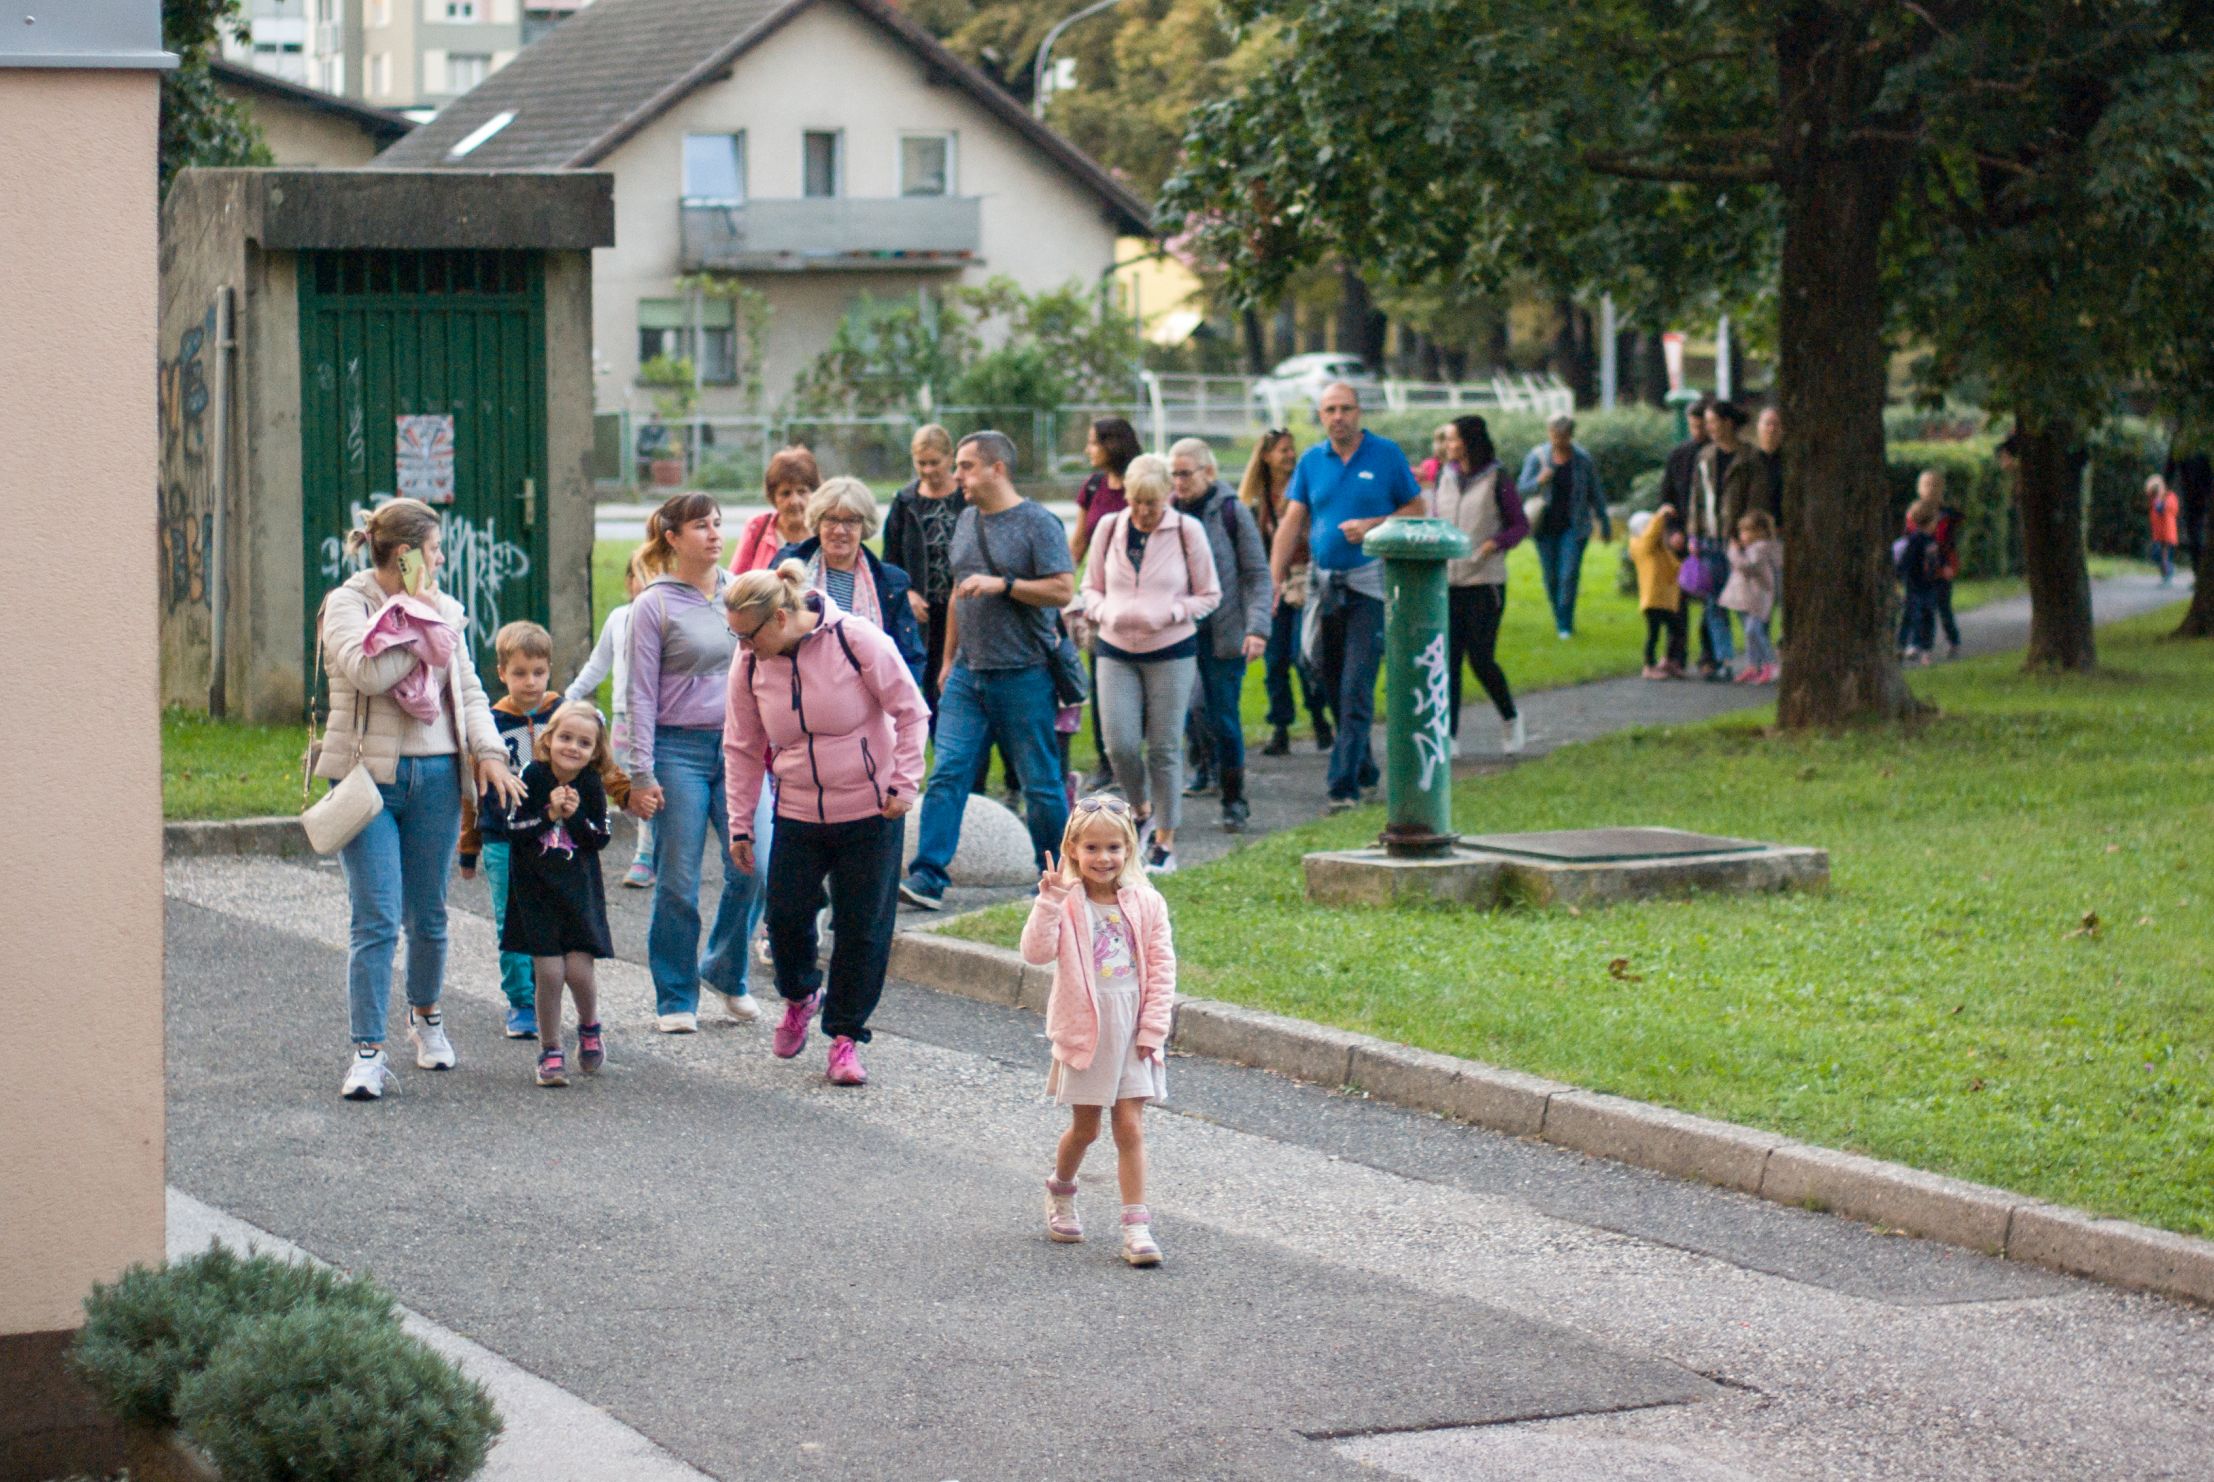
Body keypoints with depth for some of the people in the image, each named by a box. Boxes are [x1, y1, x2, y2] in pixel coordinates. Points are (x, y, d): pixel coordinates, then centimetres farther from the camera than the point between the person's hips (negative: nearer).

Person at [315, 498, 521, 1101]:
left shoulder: (443, 610, 13)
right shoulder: (347, 604, -4)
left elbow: (469, 690, 17)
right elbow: (366, 671, -21)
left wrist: (488, 752, 3)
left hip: (435, 777, 5)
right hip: (369, 777, -5)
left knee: (428, 914, 13)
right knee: (376, 919, -10)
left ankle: (426, 1014, 37)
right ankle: (368, 1052, -8)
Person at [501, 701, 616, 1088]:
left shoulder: (592, 786, -2)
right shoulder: (532, 777, -8)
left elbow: (602, 839, -2)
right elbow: (514, 831, -9)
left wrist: (575, 817, -17)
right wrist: (549, 815, -21)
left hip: (580, 889, 1)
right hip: (536, 888, -1)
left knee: (579, 969, -9)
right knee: (549, 972, -7)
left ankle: (589, 1027, 22)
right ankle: (550, 1052, 6)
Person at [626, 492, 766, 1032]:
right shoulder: (654, 606, -3)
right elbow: (642, 694, -4)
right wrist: (640, 773, -8)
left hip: (739, 743, 4)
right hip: (678, 748, -4)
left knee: (755, 866, -6)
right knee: (678, 882, -1)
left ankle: (726, 972, 16)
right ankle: (675, 999, 11)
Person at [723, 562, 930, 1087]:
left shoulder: (856, 640, -16)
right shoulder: (750, 666, -4)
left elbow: (911, 712, -7)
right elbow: (742, 749, 7)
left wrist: (903, 785, -10)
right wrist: (741, 826, 6)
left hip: (870, 813, -3)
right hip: (797, 814, 3)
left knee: (863, 926, 0)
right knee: (785, 916, -2)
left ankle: (845, 1035, 13)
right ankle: (799, 996, 29)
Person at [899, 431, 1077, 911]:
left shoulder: (1038, 523, -8)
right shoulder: (968, 520, 13)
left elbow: (1063, 590, -14)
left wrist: (1003, 584, -21)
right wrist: (949, 659, 23)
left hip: (1023, 676, -6)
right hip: (968, 674, 6)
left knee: (1040, 782, 3)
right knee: (947, 775, -5)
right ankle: (927, 877, -8)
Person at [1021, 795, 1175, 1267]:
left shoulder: (1146, 904, 0)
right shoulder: (1065, 904, -6)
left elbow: (1161, 968, 1)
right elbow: (1036, 952, -21)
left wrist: (1152, 1030, -4)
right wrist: (1049, 901, -29)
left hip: (1132, 1033, 1)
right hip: (1083, 1030, -1)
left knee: (1130, 1127, -2)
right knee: (1085, 1127, 10)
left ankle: (1137, 1226, -1)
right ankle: (1060, 1192, 37)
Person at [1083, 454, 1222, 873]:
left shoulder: (1187, 531, -3)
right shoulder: (1109, 528, 4)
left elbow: (1210, 595, 3)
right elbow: (1091, 587, 14)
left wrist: (1170, 613, -13)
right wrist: (1105, 612, -8)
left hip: (1171, 651, -2)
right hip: (1115, 650, 2)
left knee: (1165, 748, 0)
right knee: (1120, 745, -7)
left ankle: (1165, 840, 10)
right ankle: (1141, 810, 23)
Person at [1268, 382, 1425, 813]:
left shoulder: (1386, 455, 0)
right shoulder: (1311, 461, 8)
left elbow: (1416, 509, 3)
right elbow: (1292, 520, 4)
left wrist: (1373, 526, -13)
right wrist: (1274, 578, -6)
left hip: (1369, 584, -4)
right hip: (1324, 583, 4)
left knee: (1356, 688, -12)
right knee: (1334, 685, 11)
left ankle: (1345, 784, -15)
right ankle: (1363, 766, 28)